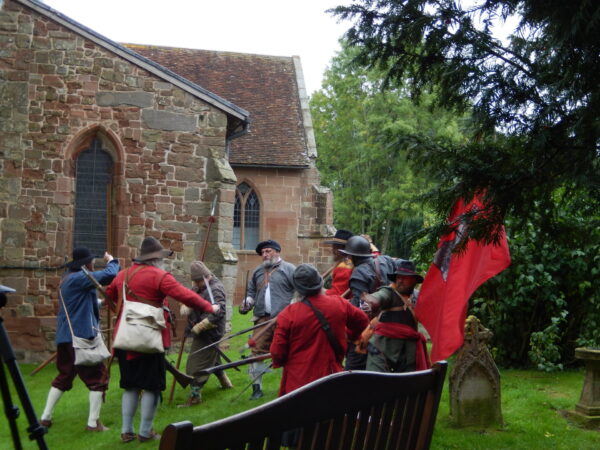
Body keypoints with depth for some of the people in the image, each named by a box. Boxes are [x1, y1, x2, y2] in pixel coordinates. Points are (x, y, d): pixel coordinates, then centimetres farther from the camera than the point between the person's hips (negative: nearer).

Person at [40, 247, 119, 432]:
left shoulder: (67, 278, 15)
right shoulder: (79, 278, -15)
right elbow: (110, 275, -23)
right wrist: (111, 261, -4)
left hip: (65, 336, 10)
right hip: (81, 336, -10)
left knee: (64, 376, 19)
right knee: (97, 376, -1)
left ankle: (45, 417, 20)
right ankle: (93, 423, -1)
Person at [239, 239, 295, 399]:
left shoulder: (288, 269, 2)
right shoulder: (257, 272, 19)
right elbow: (251, 292, 25)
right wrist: (247, 303, 5)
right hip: (263, 319, 4)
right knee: (257, 350, -2)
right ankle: (257, 387, 7)